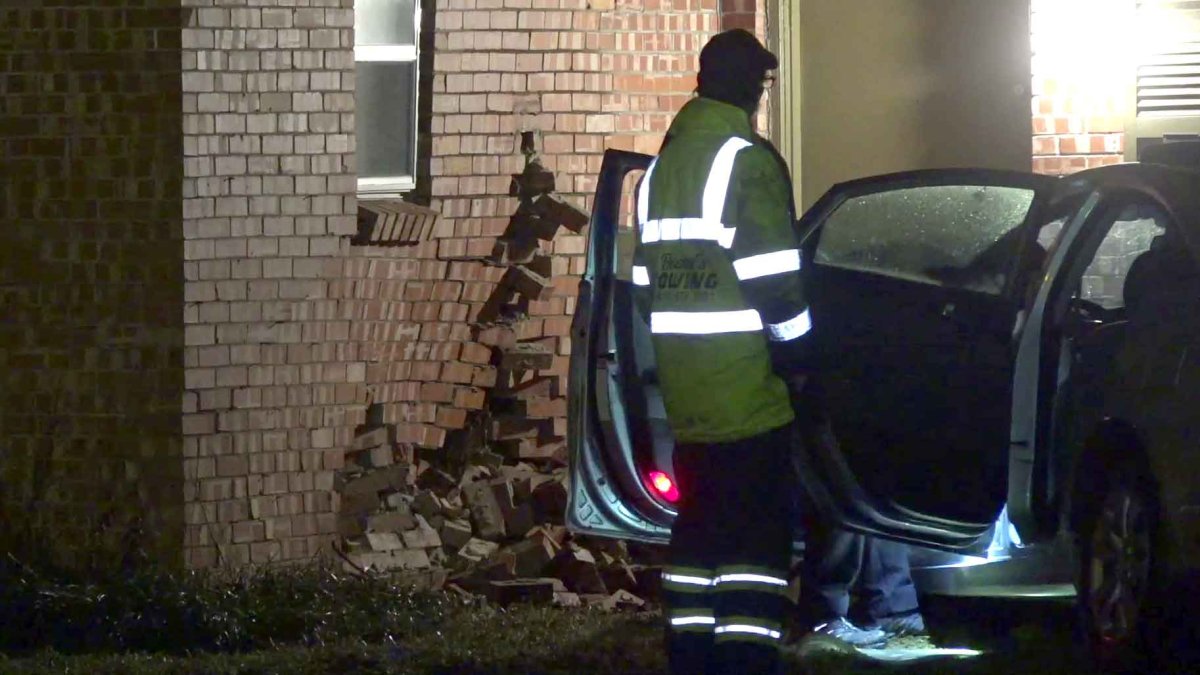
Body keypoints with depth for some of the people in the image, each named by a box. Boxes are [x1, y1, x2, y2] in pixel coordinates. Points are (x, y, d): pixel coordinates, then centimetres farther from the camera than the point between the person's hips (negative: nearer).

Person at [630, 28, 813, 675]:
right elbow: (773, 279, -16)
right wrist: (798, 354, -6)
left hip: (684, 393, 8)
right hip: (748, 390, -8)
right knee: (757, 535, -6)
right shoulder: (746, 160, -11)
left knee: (698, 525, 14)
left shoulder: (660, 167, 14)